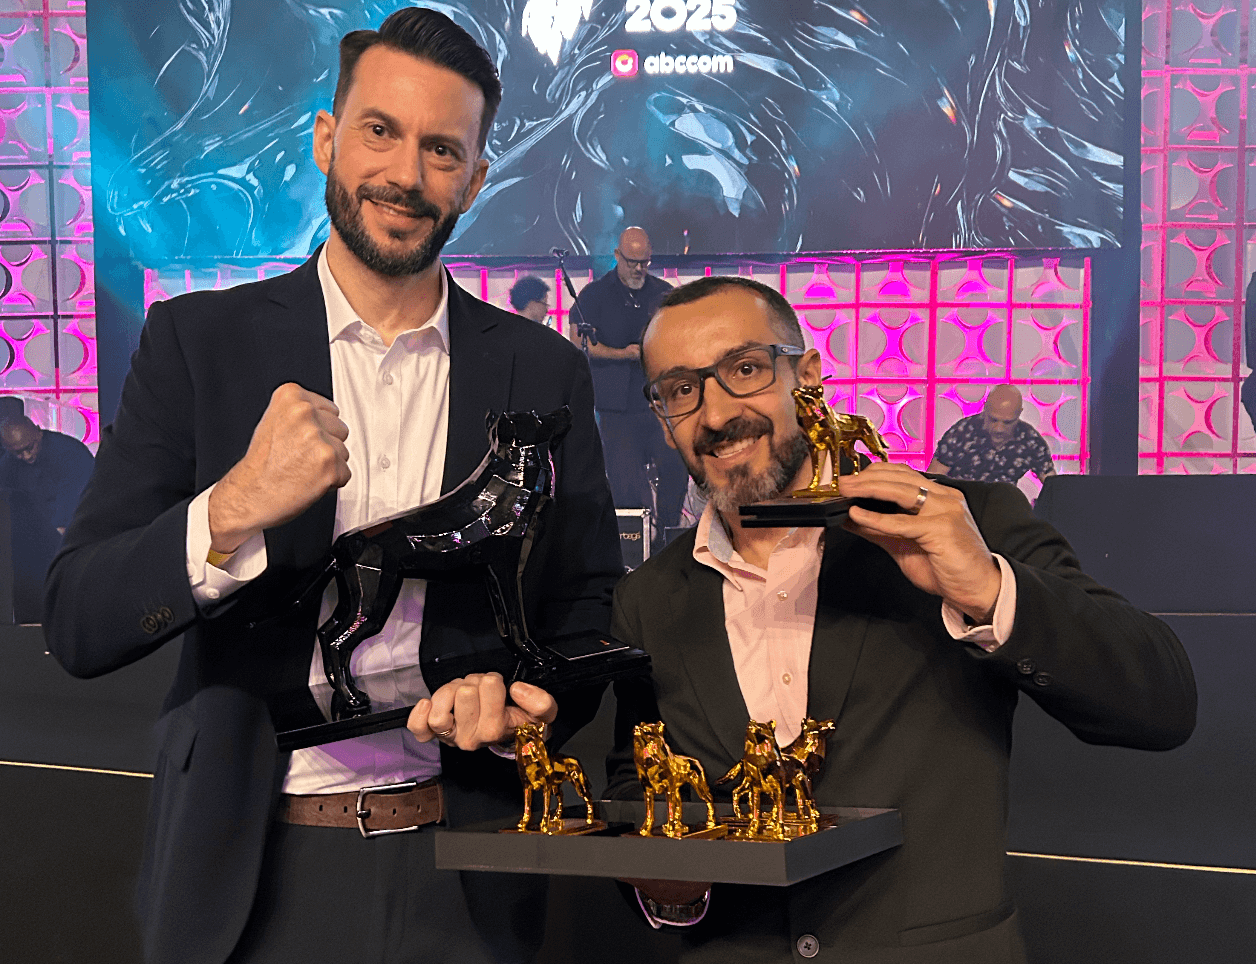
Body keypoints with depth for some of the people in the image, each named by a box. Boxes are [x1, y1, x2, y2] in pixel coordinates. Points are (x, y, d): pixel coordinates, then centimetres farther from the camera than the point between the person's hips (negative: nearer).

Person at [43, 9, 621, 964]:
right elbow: (77, 625, -8)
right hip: (250, 876, -1)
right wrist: (230, 513, -25)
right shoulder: (199, 339, -3)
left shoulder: (544, 372, 1)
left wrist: (528, 701, -14)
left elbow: (590, 610, 7)